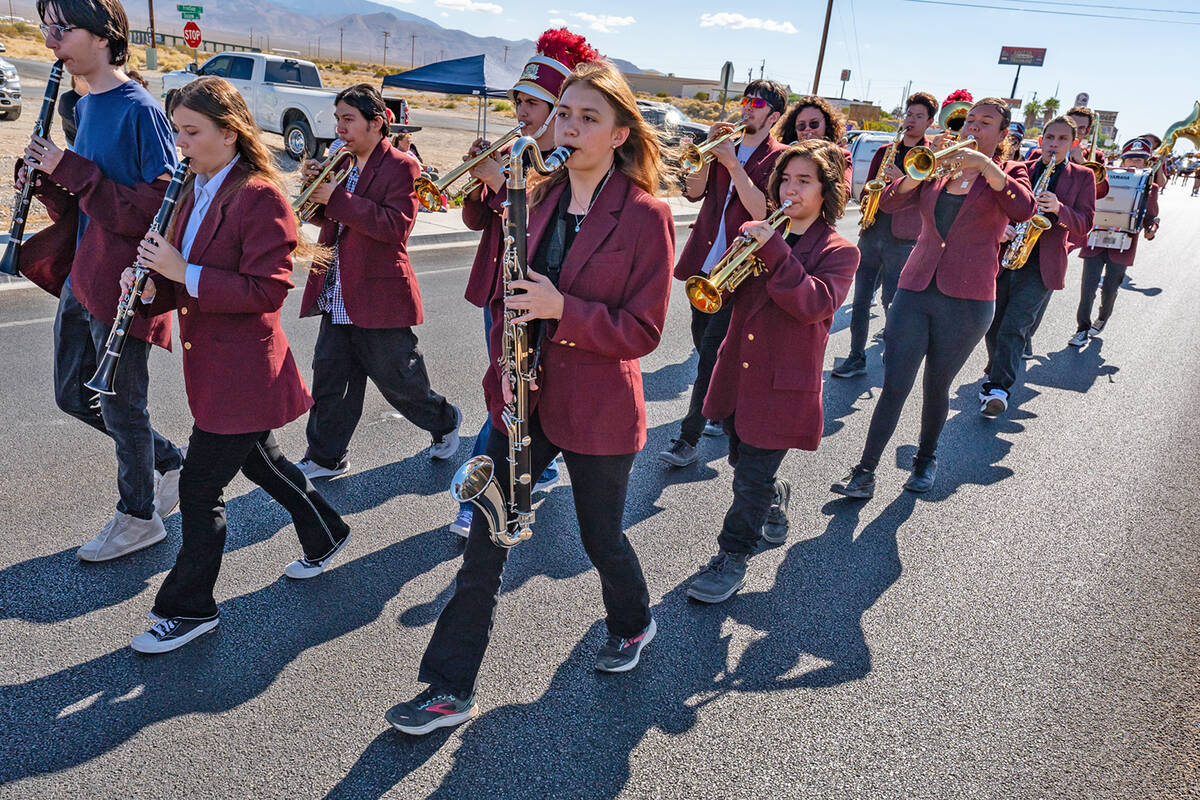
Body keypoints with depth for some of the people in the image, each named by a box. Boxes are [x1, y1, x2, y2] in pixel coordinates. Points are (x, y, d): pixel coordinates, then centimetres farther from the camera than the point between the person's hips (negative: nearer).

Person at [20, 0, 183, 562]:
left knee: (121, 406, 5)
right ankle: (169, 461, 34)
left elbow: (159, 207, -22)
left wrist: (73, 169, -22)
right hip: (81, 278, 9)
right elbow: (81, 208, 16)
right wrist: (47, 181, -4)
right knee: (74, 396, 17)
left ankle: (138, 517, 25)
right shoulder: (85, 106, 11)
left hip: (123, 283, -9)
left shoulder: (138, 111, -16)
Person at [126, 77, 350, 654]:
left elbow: (267, 291, -22)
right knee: (257, 460, 23)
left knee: (200, 485, -1)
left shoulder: (260, 196, -17)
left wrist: (185, 273, -24)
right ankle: (325, 536, 44)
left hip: (243, 366, -9)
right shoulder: (197, 188, 11)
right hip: (210, 359, 9)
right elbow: (188, 281, 15)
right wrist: (153, 286, -6)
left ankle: (189, 609, 18)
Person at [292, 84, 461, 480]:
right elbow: (325, 217, 18)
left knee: (398, 381, 6)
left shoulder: (401, 166, -9)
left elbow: (394, 225, -22)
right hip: (337, 298, 7)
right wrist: (316, 188, -2)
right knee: (329, 377, 9)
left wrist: (336, 197, -22)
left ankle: (444, 422, 32)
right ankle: (326, 458, 21)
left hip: (379, 296, -7)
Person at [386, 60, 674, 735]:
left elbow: (643, 332, -13)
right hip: (525, 398, 5)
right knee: (485, 541, 6)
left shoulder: (645, 215, -12)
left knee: (601, 537, 16)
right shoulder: (540, 199, 5)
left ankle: (634, 623, 49)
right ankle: (451, 689, 20)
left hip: (598, 410, -5)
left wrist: (563, 310, -25)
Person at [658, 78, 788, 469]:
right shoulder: (727, 145, 14)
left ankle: (689, 439, -5)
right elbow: (694, 191, 3)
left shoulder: (779, 157, -2)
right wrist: (709, 149, -8)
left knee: (712, 349, -10)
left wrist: (734, 164, -19)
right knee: (704, 344, 14)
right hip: (703, 263, 6)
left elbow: (762, 211, -16)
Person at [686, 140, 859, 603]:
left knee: (753, 478, -1)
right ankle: (776, 504, 49)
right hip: (739, 370, 6)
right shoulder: (767, 234, 11)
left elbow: (815, 303, -22)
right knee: (744, 461, 20)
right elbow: (727, 293, 10)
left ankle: (732, 560, 15)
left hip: (783, 382, -5)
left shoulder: (838, 251, -4)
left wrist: (774, 251, -27)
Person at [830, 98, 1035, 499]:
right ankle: (864, 472, 1)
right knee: (894, 386, -4)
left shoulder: (1008, 172, 5)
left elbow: (1023, 210, -18)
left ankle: (926, 458, 33)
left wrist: (984, 163, -22)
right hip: (915, 290, 2)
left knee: (936, 387, 9)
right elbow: (889, 202, -3)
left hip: (967, 300, -1)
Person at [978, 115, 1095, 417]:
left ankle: (997, 387, -19)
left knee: (1015, 326, -15)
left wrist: (1058, 209, -19)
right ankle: (996, 370, 34)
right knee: (993, 324, 9)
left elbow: (1084, 224, 1)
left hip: (1043, 264, -3)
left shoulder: (1083, 176, 8)